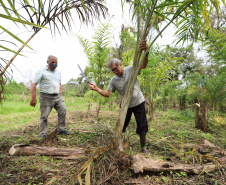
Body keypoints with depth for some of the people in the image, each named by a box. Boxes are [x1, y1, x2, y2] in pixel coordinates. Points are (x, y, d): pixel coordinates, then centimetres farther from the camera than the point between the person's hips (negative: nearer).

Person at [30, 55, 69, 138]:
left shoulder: (58, 72, 15)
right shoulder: (41, 72, -5)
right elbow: (33, 85, -10)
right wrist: (33, 98, -16)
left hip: (57, 97, 6)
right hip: (46, 97, -5)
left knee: (63, 111, -1)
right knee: (44, 116, -1)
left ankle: (61, 129, 13)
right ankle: (43, 134, 13)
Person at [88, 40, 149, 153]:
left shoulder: (130, 70, -14)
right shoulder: (113, 81, -6)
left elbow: (143, 66, -28)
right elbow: (107, 94, -11)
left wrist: (146, 52, -46)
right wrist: (96, 89, -27)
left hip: (138, 103, -3)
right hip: (126, 105, 3)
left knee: (142, 127, 5)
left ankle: (143, 147, 25)